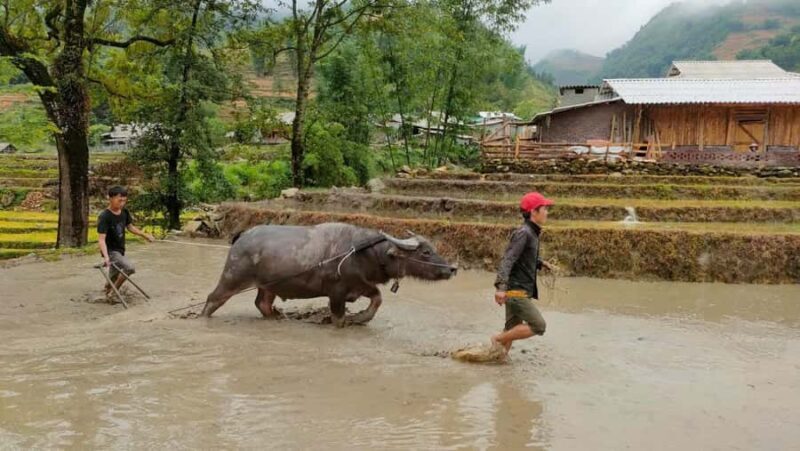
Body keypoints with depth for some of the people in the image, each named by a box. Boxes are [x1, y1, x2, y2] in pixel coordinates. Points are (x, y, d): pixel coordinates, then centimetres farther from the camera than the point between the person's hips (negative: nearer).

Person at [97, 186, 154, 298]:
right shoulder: (104, 217, -22)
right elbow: (101, 239, -28)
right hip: (111, 251, -7)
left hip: (120, 250, 7)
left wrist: (145, 235, 14)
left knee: (113, 279, 17)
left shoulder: (125, 212, -1)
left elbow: (130, 227, 18)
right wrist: (106, 257, -41)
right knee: (130, 267, -27)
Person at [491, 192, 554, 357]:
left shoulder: (532, 233, 14)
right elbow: (507, 260, -24)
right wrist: (501, 286, -34)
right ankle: (498, 339, -3)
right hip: (516, 291, -10)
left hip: (521, 292, 10)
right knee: (538, 326, -9)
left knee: (512, 329, 13)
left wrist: (541, 264, 16)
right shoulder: (523, 233, -16)